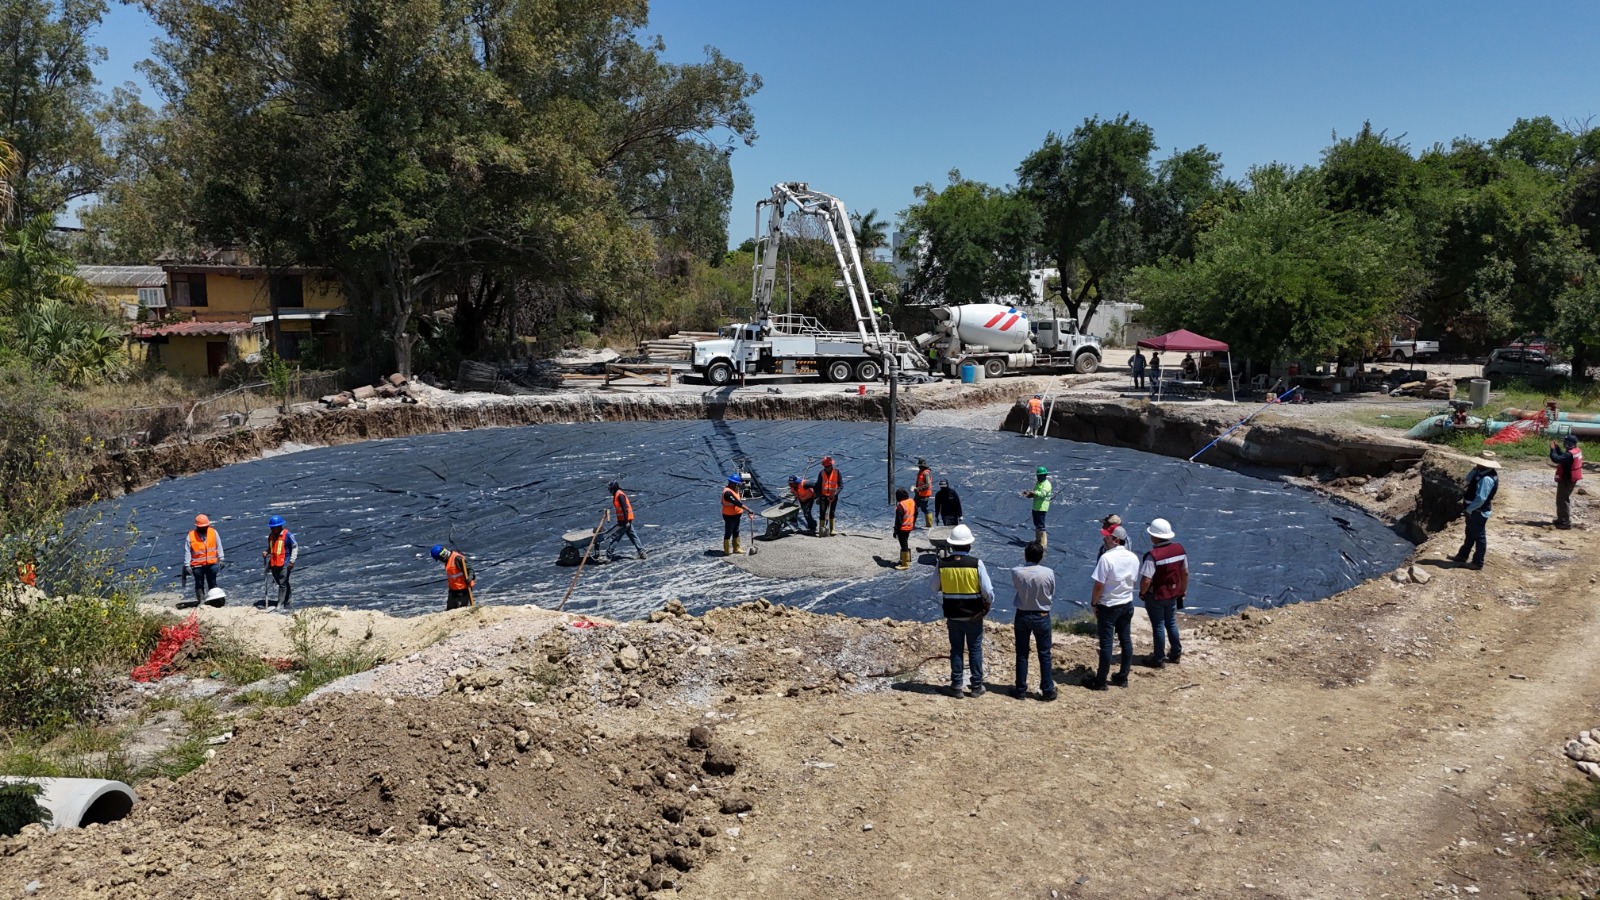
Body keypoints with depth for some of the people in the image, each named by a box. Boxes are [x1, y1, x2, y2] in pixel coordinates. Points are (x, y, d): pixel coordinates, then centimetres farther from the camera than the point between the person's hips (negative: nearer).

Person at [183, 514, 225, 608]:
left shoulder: (214, 533, 0)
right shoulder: (191, 536, -5)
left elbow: (219, 546, 6)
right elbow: (187, 552, -3)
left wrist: (221, 559, 1)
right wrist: (187, 565, -5)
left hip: (211, 563, 1)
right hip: (197, 565, -1)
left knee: (212, 583, 7)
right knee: (199, 584, 6)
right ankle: (201, 600, 15)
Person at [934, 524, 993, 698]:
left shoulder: (942, 564, -10)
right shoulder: (976, 563, -17)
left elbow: (936, 590, 1)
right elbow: (988, 591, -14)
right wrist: (988, 604, 5)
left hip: (953, 615, 2)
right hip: (974, 615, -2)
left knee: (956, 650, 13)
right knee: (975, 649, 12)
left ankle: (956, 686, 16)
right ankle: (977, 686, 17)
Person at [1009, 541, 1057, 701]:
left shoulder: (1016, 572, -14)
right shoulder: (1048, 573, -15)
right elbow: (1052, 595, -2)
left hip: (1022, 616, 1)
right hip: (1042, 616, -1)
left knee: (1022, 654, 11)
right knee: (1044, 655, 9)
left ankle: (1021, 690, 17)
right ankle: (1047, 691, 14)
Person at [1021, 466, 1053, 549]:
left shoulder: (1046, 484, -14)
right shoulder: (1038, 483, 17)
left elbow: (1042, 493, -31)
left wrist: (1033, 492, -44)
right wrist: (1028, 494, 3)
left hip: (1041, 508, -10)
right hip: (1035, 507, 10)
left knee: (1041, 525, -10)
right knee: (1036, 524, 18)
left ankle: (1043, 543, -9)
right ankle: (1038, 540, 30)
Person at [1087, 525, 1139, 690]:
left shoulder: (1107, 558, -21)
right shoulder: (1133, 558, 1)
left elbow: (1099, 585, -19)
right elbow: (1134, 583, 10)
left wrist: (1094, 603, -6)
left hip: (1108, 606, -6)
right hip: (1127, 604, 6)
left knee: (1106, 643, 0)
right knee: (1126, 640, 14)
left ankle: (1100, 681, 7)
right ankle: (1123, 677, 23)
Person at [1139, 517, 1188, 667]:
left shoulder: (1153, 555, -26)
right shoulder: (1179, 549, -6)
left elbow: (1146, 580, -28)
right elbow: (1185, 573, 4)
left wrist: (1142, 593, -8)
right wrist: (1183, 591, 18)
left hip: (1156, 596, -6)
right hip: (1173, 594, 6)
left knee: (1158, 626, 8)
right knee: (1171, 623, 22)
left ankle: (1159, 659, 19)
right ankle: (1176, 653, 34)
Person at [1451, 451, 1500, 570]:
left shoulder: (1487, 478, -27)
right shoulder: (1482, 473, 3)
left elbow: (1481, 498, -28)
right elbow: (1468, 479, 15)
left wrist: (1469, 510, -20)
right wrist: (1475, 470, -3)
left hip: (1478, 512, -10)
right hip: (1474, 510, 10)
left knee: (1478, 536, 2)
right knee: (1470, 534, 21)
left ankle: (1477, 562, 12)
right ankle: (1462, 556, 35)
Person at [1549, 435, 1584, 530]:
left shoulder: (1569, 454, -26)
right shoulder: (1577, 450, 6)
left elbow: (1556, 459, -34)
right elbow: (1562, 456, 17)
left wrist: (1552, 449, -22)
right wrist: (1557, 447, 9)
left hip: (1566, 480, -10)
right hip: (1571, 479, 10)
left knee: (1563, 500, -3)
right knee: (1566, 499, 22)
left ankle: (1566, 522, -1)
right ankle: (1561, 519, 34)